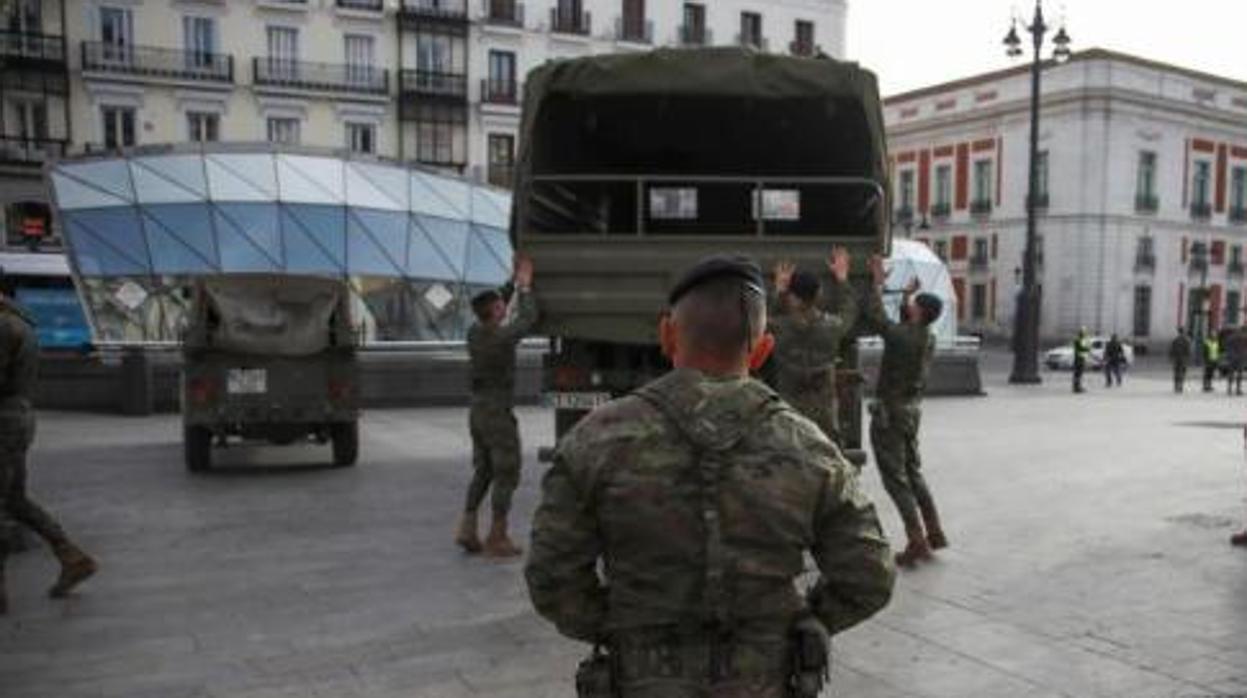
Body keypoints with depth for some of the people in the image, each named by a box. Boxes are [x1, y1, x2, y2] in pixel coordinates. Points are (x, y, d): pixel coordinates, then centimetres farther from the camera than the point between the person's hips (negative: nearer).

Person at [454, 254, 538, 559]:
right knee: (506, 475, 3)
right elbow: (528, 318, -4)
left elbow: (496, 303, 19)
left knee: (483, 471, 18)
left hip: (477, 410, 8)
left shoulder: (474, 333, 2)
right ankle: (497, 538, 6)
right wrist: (524, 285, 6)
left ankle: (467, 529, 14)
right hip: (498, 413, -7)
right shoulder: (503, 337, -19)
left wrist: (514, 279, 18)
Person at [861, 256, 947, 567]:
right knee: (913, 472, 19)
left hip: (890, 411, -8)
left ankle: (917, 541, -2)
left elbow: (874, 318, -16)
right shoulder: (927, 338, 3)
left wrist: (878, 283, -7)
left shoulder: (903, 337, -21)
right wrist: (909, 296, 25)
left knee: (895, 478, -2)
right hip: (912, 409, 8)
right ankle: (934, 532, 22)